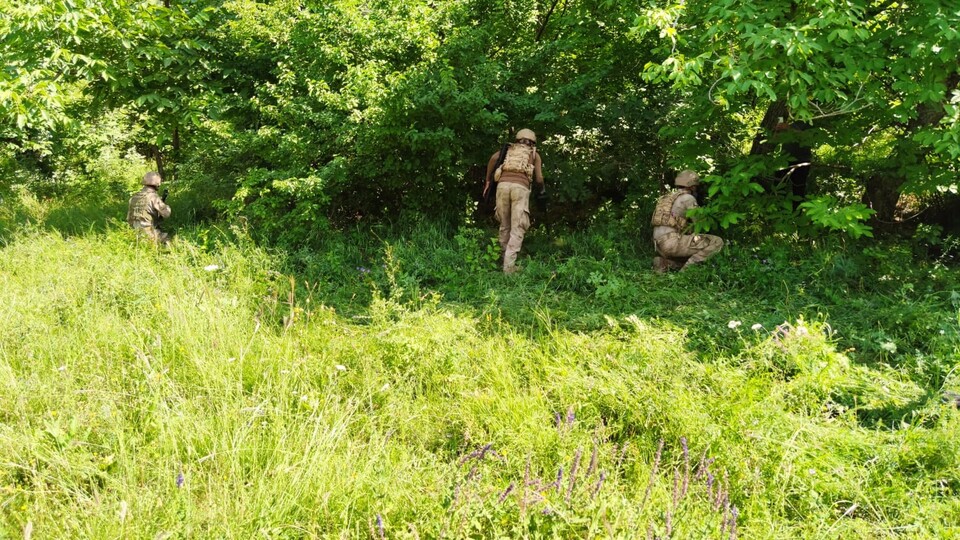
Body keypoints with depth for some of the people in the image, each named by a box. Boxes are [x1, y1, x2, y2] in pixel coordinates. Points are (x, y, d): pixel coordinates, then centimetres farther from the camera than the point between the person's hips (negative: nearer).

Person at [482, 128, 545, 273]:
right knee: (517, 229, -3)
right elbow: (539, 179, 16)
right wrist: (542, 189, 38)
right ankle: (509, 267, -15)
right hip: (520, 188, -2)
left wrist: (488, 180, 14)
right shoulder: (535, 155, 25)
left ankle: (506, 259, 24)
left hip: (503, 185, 2)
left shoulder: (508, 149, 28)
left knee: (505, 226, 18)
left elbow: (493, 158, 7)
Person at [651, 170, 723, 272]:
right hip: (673, 241, -9)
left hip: (660, 246, 9)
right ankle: (687, 268, -13)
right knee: (717, 242, -7)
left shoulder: (667, 198, 27)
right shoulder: (688, 198, 0)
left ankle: (664, 263, 6)